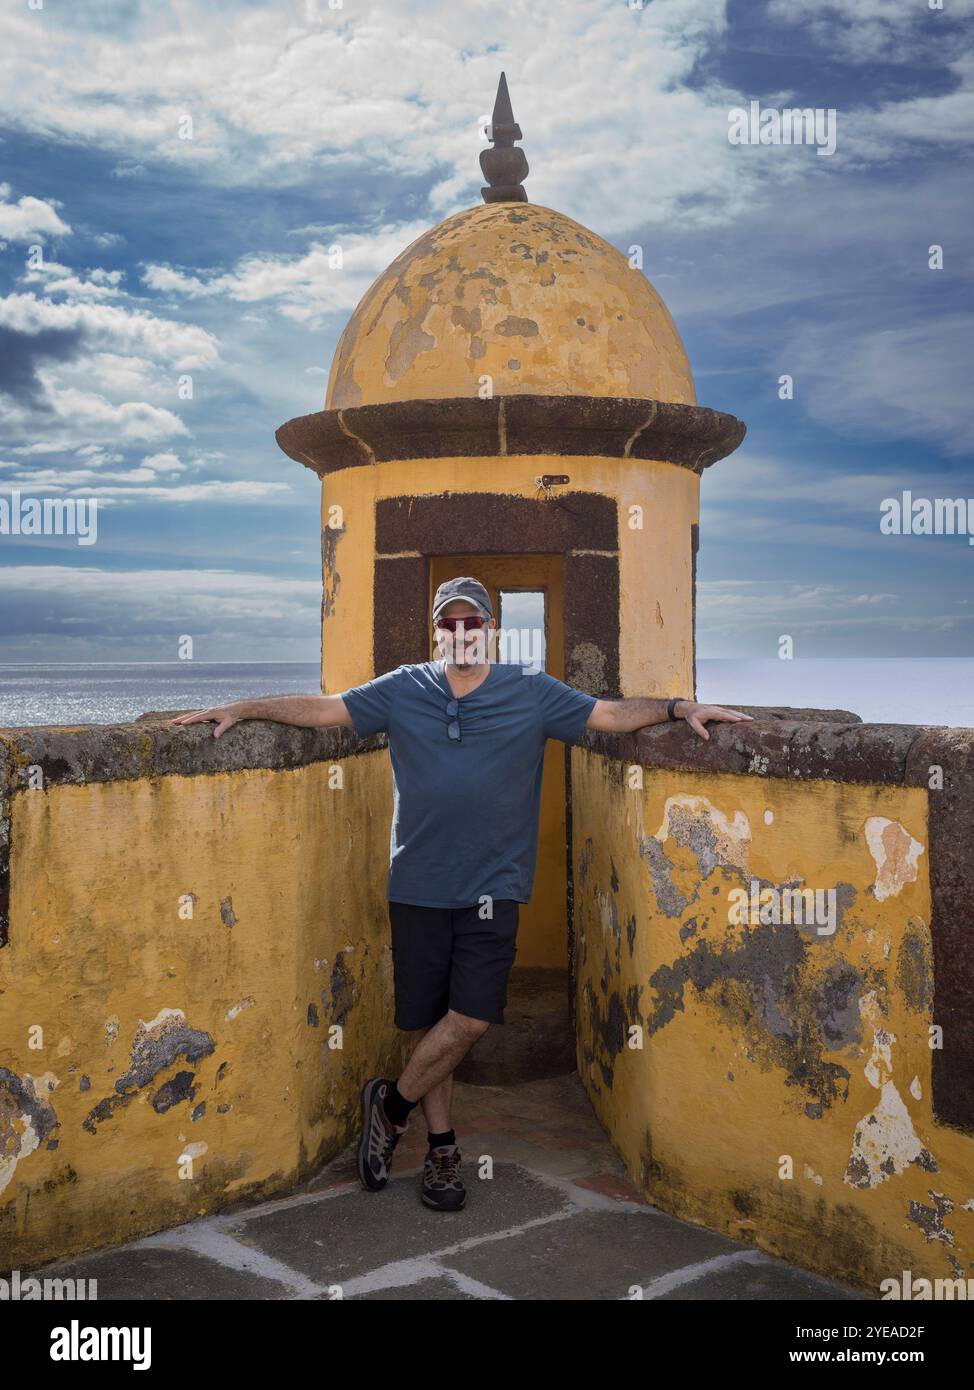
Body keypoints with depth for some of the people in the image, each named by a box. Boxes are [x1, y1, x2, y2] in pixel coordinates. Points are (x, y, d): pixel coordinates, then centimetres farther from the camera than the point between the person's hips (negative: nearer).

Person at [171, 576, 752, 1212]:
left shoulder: (532, 692, 3)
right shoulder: (403, 690, 5)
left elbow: (612, 714, 4)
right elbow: (323, 708, 5)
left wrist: (679, 707, -8)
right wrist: (242, 708, -1)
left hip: (493, 886, -1)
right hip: (418, 886, 1)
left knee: (471, 1018, -10)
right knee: (428, 1022, 6)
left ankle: (393, 1104, 15)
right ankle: (442, 1146, 24)